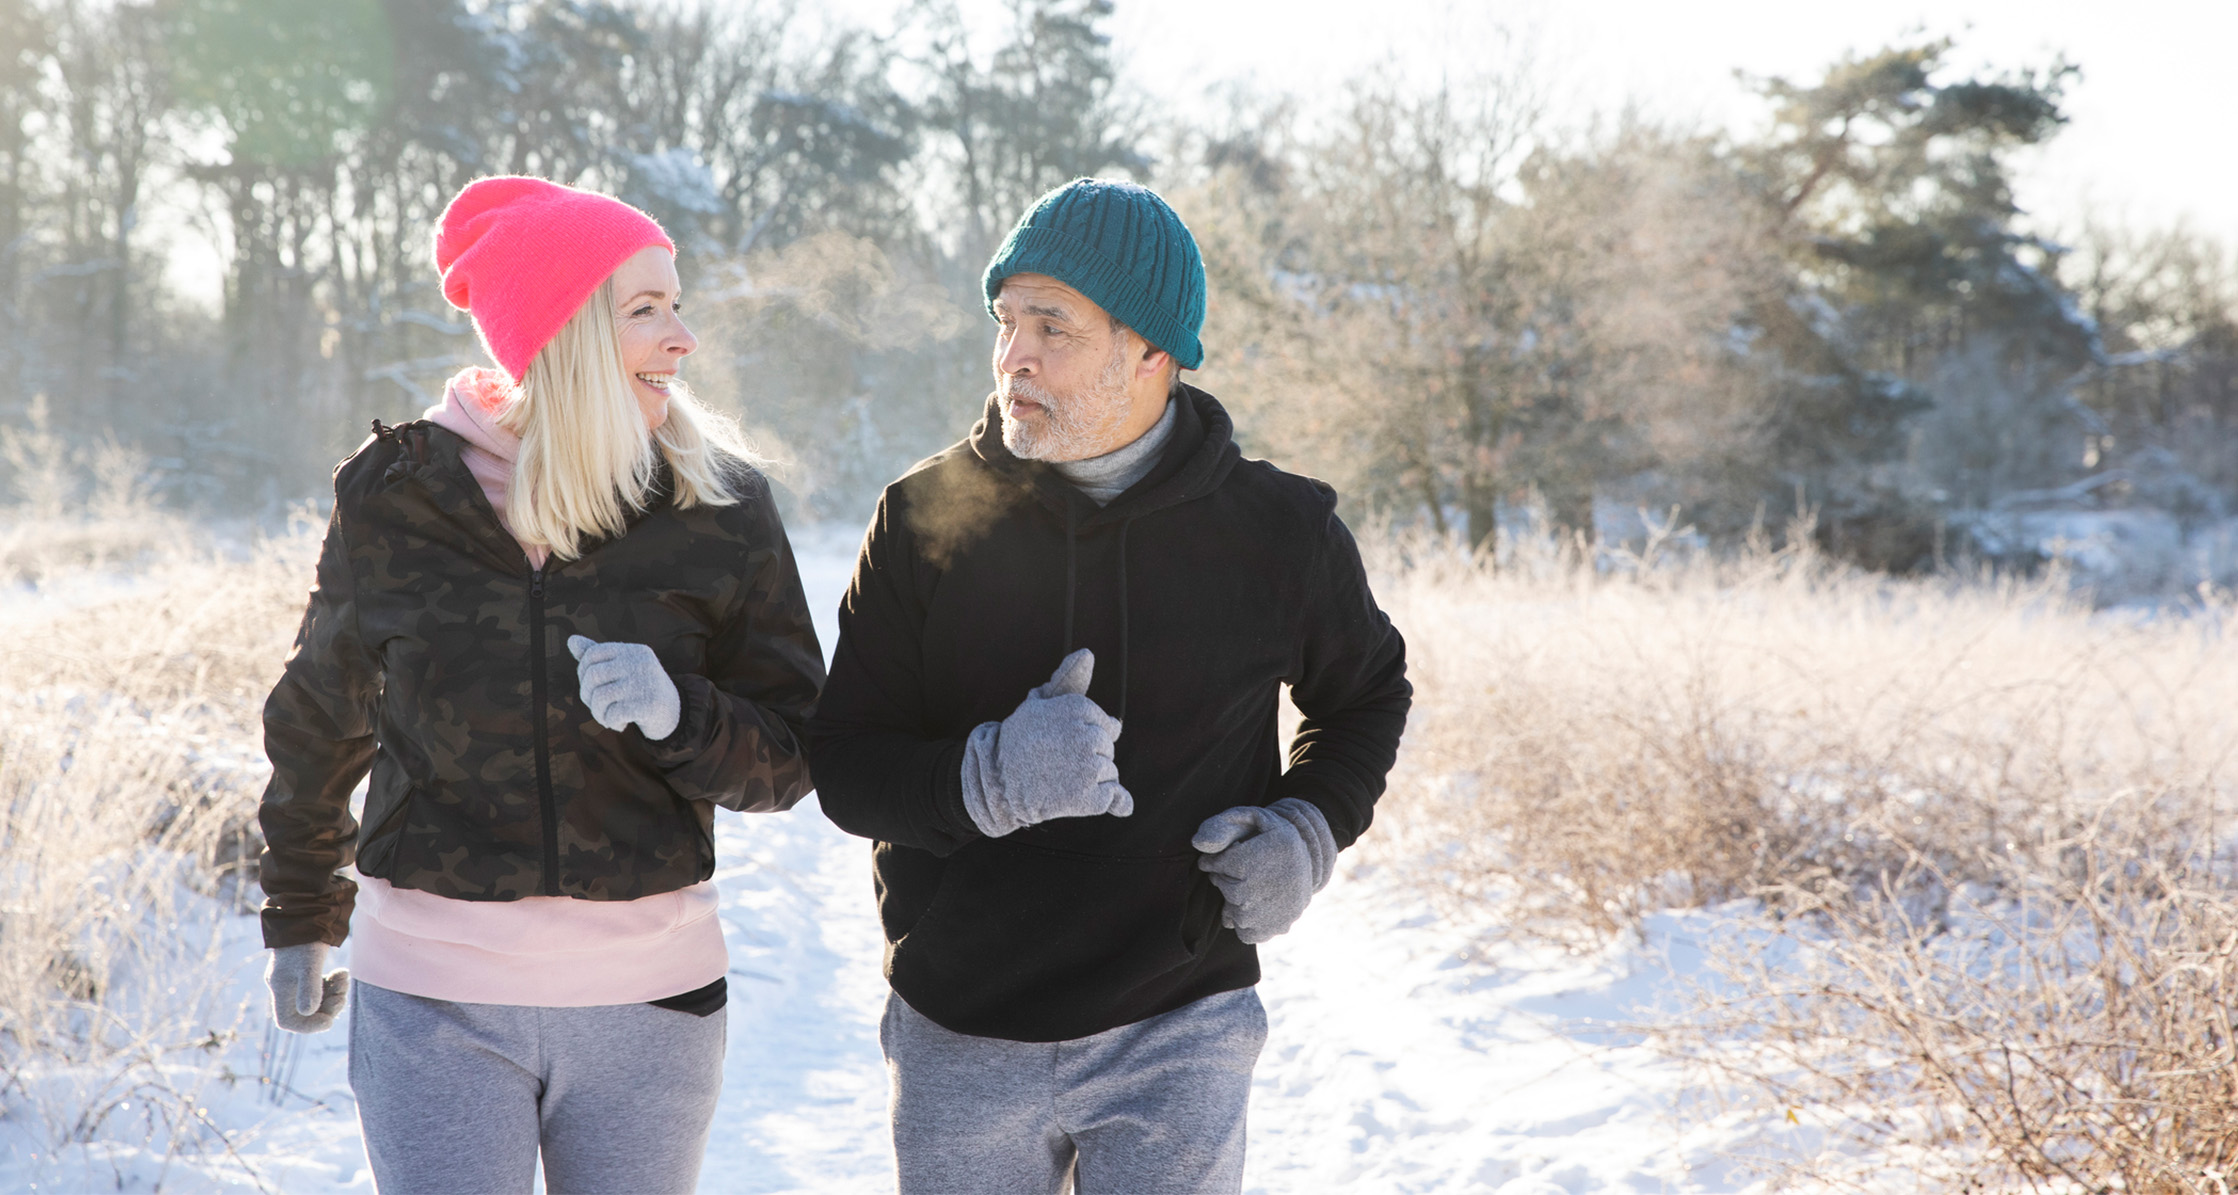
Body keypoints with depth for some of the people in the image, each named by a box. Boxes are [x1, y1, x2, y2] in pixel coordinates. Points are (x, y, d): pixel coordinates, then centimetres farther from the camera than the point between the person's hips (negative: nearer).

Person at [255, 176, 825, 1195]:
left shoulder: (718, 508, -2)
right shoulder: (396, 493, -2)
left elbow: (789, 758, 0)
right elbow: (319, 719, 12)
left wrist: (678, 714, -20)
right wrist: (300, 921, 19)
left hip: (647, 994, 1)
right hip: (435, 996, -1)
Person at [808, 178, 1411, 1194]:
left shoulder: (1276, 530, -5)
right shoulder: (925, 519, -4)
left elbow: (1367, 692, 15)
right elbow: (842, 766, -4)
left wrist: (1310, 830, -3)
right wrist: (987, 777, -23)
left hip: (1177, 1039, -1)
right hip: (961, 1043, 1)